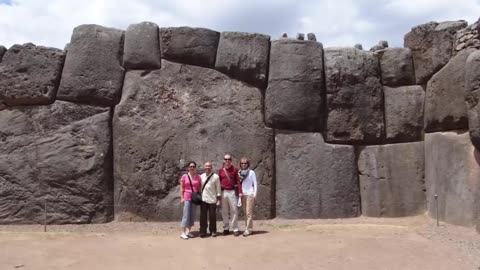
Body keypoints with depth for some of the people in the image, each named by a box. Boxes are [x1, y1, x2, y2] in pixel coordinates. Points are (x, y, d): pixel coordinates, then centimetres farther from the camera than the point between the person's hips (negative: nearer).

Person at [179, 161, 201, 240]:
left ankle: (189, 231, 15)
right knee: (186, 215, -6)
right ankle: (183, 233, -3)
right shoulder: (184, 176, -1)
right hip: (187, 198, -3)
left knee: (192, 215, 6)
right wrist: (182, 198, -6)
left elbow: (199, 188, 9)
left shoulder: (198, 177, 5)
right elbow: (181, 188, 0)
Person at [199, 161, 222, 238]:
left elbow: (218, 188, 1)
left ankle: (213, 231, 18)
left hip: (212, 199, -2)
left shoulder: (215, 176, -2)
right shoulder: (201, 176, 7)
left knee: (212, 216, 6)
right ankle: (203, 231, 12)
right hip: (203, 199, 2)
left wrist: (218, 198, -1)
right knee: (203, 216, 3)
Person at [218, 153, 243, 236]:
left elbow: (238, 181, -1)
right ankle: (226, 228, 17)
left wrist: (240, 192, -8)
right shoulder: (220, 170, 8)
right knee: (224, 211, 8)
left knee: (234, 211, -2)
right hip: (223, 192, 2)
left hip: (232, 192, -2)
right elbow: (218, 182, 11)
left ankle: (235, 229, 4)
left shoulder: (235, 169, 2)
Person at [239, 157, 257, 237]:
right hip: (242, 194, 4)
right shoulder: (239, 172, 9)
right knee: (245, 212, 8)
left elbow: (255, 184, 0)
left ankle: (248, 229, -4)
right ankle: (247, 228, 14)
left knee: (249, 212, -6)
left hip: (250, 194, -4)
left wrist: (255, 194, -6)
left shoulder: (251, 172, -1)